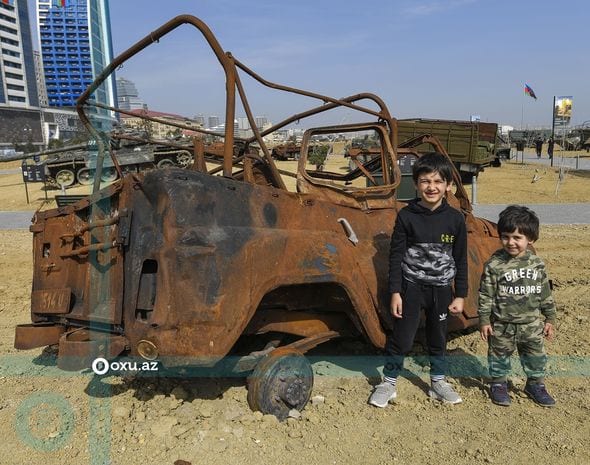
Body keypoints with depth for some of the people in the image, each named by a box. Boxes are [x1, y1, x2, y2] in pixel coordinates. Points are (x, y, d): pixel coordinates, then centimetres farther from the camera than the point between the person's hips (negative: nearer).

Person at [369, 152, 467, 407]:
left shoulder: (455, 219, -4)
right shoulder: (406, 216, -9)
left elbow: (460, 260, 3)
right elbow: (396, 256, -6)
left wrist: (460, 295, 3)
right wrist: (395, 292, -9)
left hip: (441, 288, 2)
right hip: (411, 286, -2)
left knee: (438, 338, 16)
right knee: (401, 337, 3)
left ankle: (438, 382, 34)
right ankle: (388, 383, 20)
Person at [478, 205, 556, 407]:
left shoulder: (537, 264, -3)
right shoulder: (494, 265, -15)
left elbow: (545, 293, 7)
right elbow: (486, 295, -11)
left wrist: (549, 318, 9)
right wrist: (484, 320, -10)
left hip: (531, 324, 3)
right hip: (502, 325, -3)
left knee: (536, 356, 16)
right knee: (500, 355, 12)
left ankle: (535, 384, 38)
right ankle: (498, 384, 32)